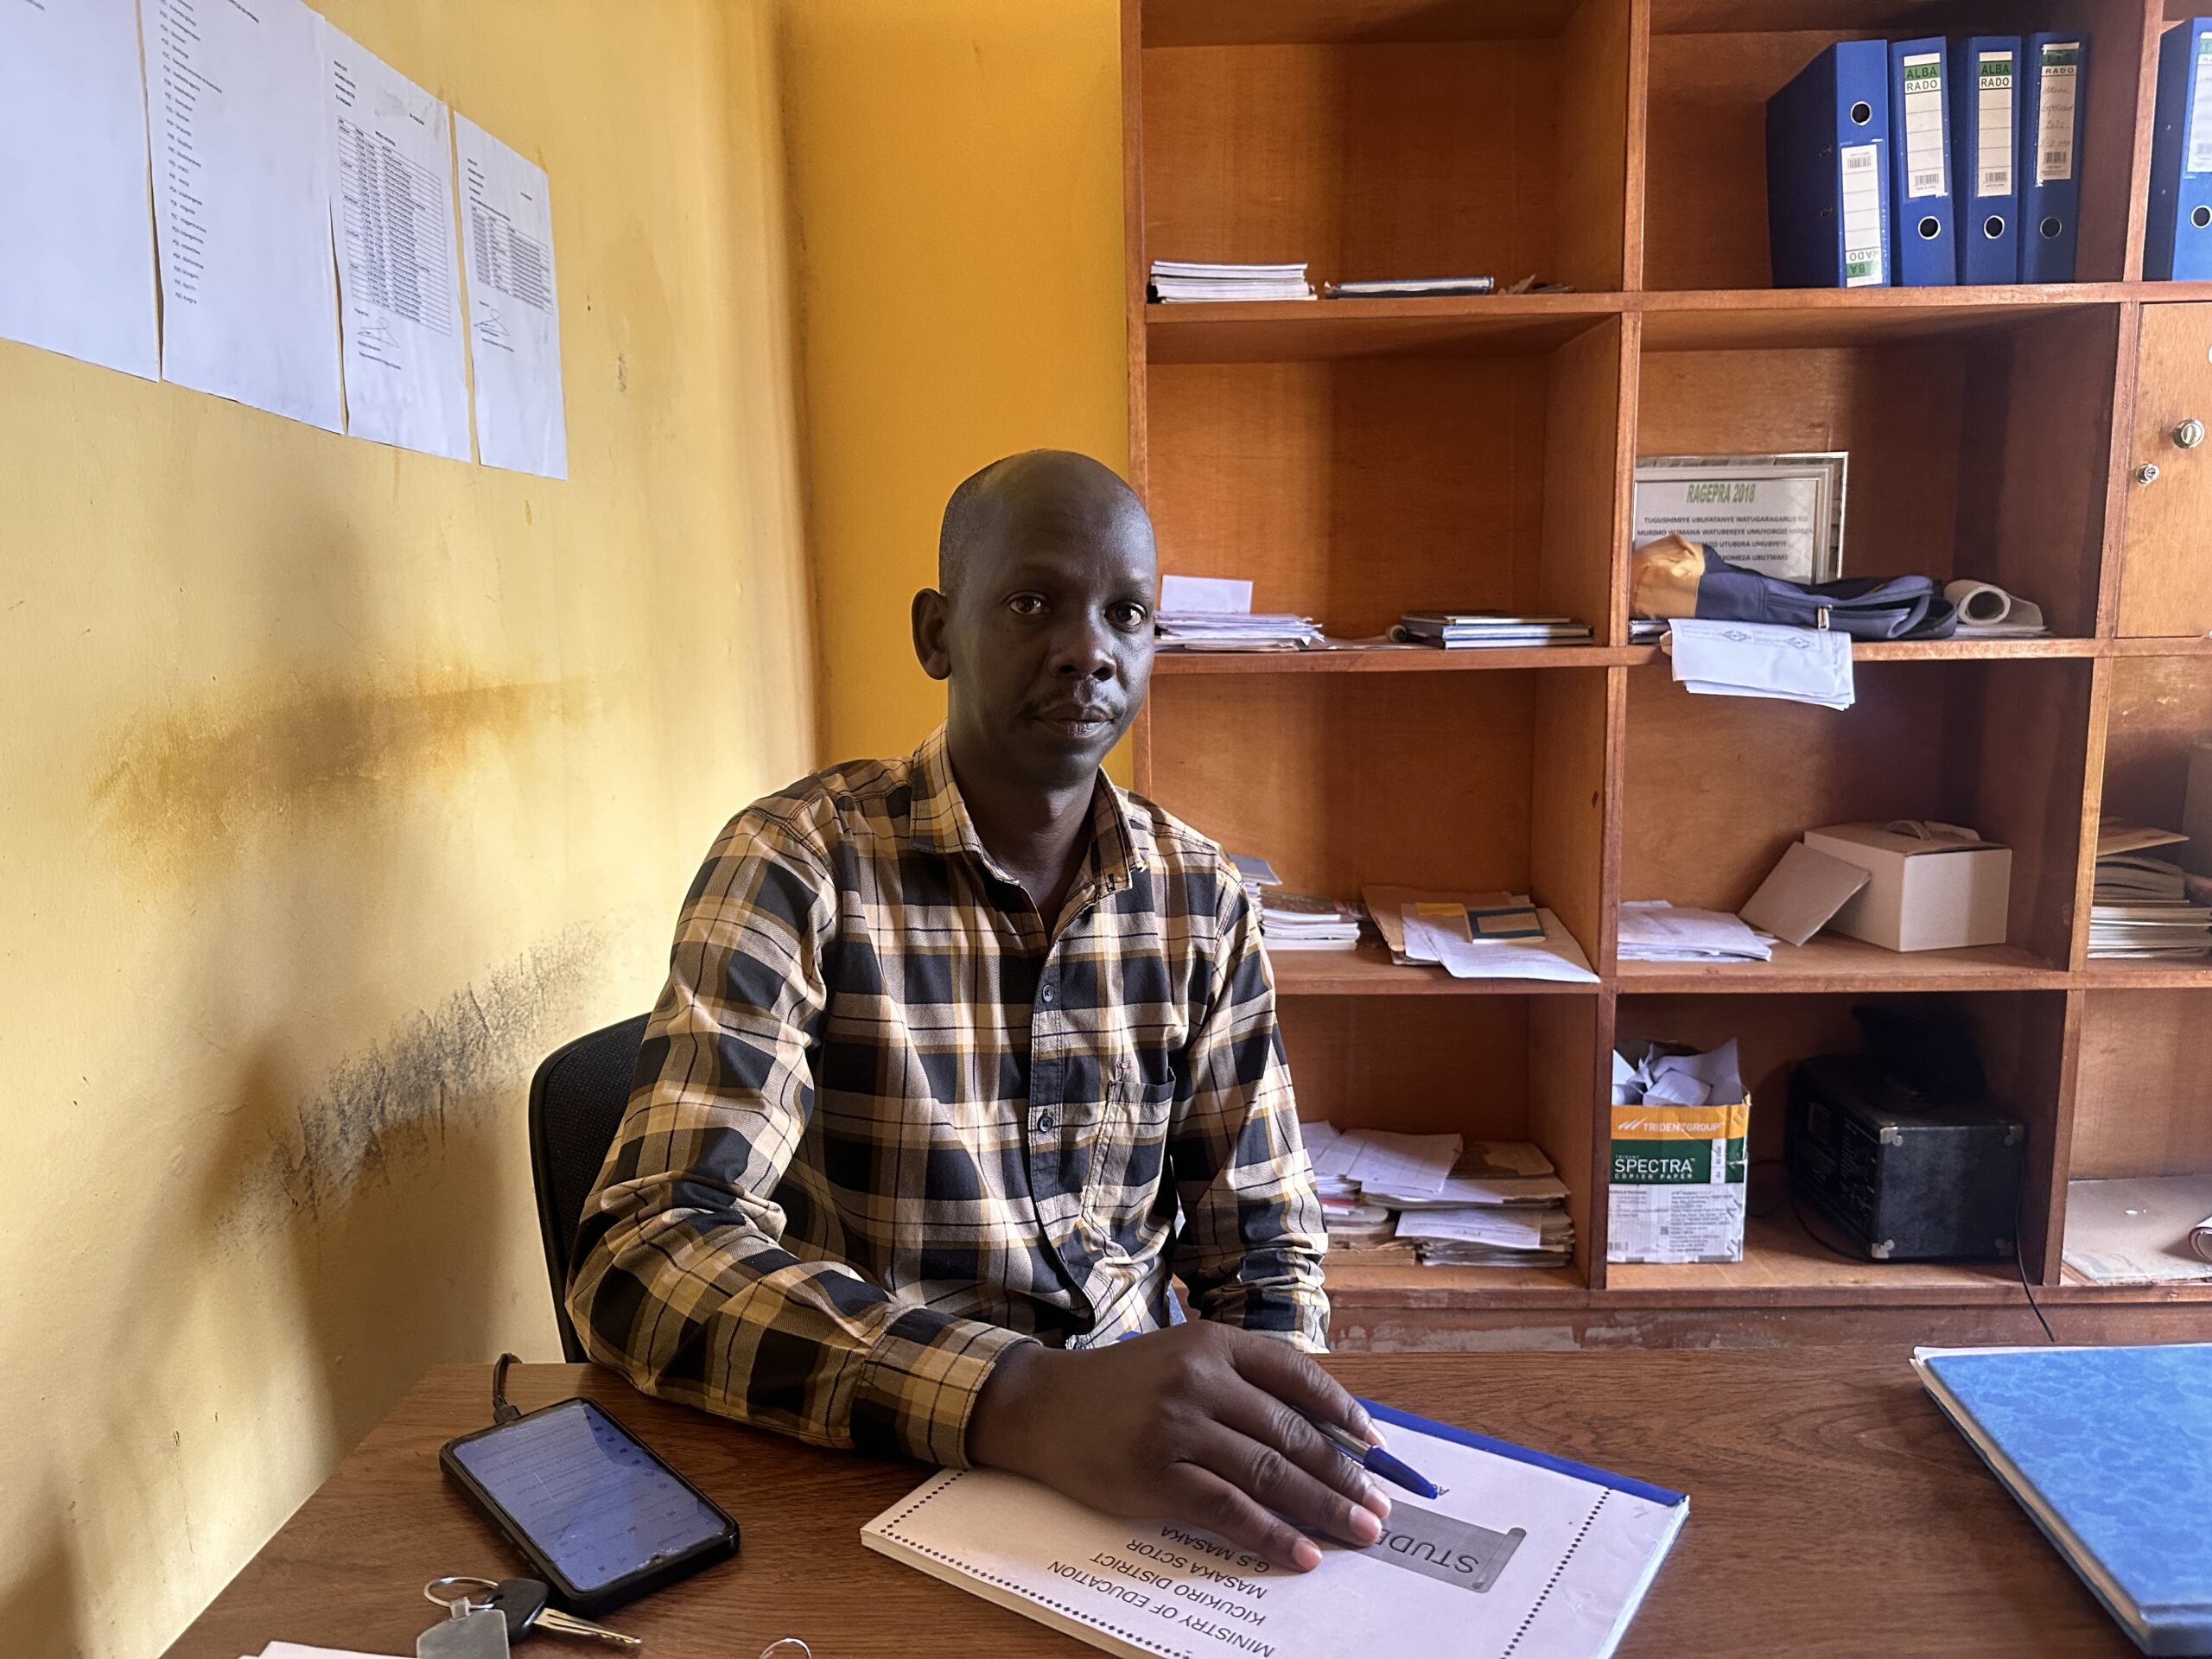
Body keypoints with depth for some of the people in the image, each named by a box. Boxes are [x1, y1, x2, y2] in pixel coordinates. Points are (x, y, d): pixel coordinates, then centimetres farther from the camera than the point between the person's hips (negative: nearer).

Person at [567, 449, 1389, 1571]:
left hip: (1141, 1447, 4)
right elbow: (642, 1257, -23)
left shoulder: (1203, 901, 0)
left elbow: (1261, 1245, 5)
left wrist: (1270, 1449, -14)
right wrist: (1026, 1400, -35)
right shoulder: (796, 865, -13)